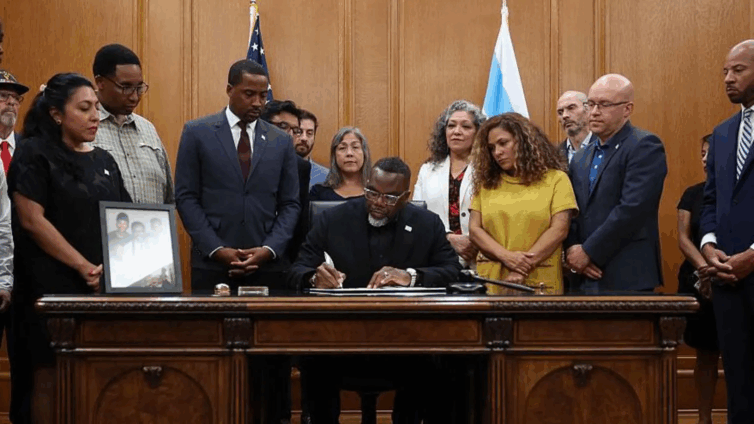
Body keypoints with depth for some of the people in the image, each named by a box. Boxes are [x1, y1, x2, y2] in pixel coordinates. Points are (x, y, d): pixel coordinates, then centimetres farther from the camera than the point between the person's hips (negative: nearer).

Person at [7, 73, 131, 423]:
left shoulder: (104, 161, 15)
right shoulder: (35, 155, -3)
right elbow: (32, 220, -12)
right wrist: (85, 268, -15)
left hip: (104, 288, 6)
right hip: (54, 286, -5)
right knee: (50, 378, -4)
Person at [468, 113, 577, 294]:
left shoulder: (556, 179, 4)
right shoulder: (486, 183, 12)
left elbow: (559, 230, -5)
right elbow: (474, 229, 5)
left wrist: (524, 267, -14)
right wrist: (506, 257, -12)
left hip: (539, 282, -2)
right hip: (490, 281, 2)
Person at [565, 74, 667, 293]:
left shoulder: (645, 146, -6)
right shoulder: (581, 158, 17)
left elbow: (632, 209, -16)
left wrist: (588, 252, -13)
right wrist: (572, 251, -6)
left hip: (628, 279, -6)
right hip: (585, 279, 6)